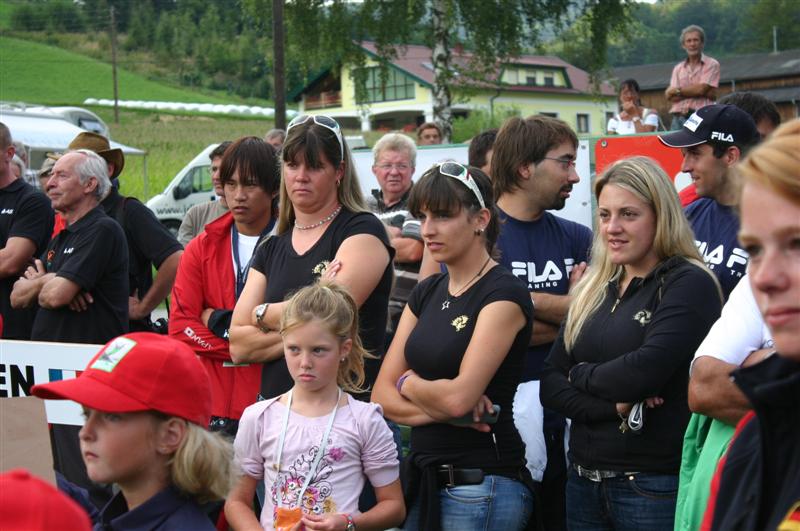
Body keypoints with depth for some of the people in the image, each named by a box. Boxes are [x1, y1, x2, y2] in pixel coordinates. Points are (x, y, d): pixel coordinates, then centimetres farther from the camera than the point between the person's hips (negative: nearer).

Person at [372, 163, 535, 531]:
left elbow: (459, 396, -22)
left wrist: (409, 383, -3)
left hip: (482, 486, -7)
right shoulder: (426, 293, 10)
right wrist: (438, 409, -14)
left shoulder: (503, 294, -12)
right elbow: (382, 396, 4)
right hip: (423, 479, 7)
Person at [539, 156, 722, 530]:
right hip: (584, 481, 6)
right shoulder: (593, 290, 11)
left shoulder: (689, 284, -9)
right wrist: (612, 405, -13)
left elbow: (644, 372, -23)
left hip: (656, 486, -6)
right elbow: (550, 385, 4)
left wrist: (581, 374, -5)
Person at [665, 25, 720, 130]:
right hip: (678, 119, 4)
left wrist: (678, 90, 4)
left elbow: (701, 89, -8)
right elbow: (670, 97, 5)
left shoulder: (711, 64, 5)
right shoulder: (678, 68, 17)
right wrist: (694, 91, -5)